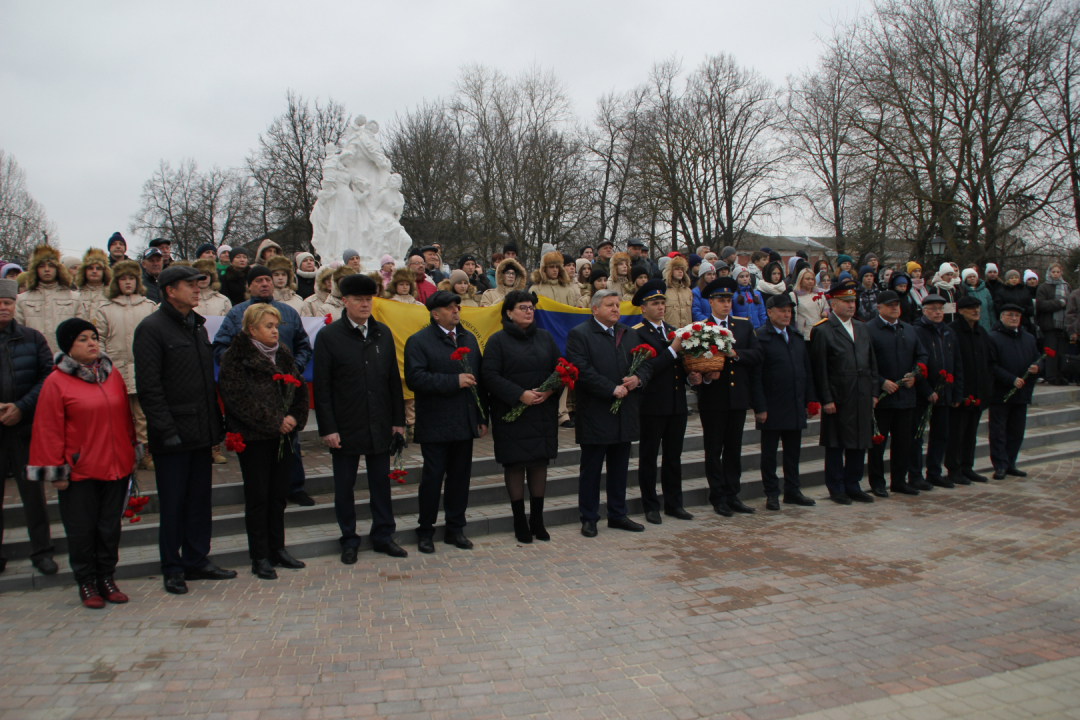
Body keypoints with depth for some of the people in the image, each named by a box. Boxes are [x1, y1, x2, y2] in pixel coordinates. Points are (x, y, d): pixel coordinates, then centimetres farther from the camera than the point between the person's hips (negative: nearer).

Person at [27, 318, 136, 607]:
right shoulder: (56, 382, -6)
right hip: (78, 472, -4)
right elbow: (49, 431, -7)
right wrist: (56, 471, -8)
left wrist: (131, 453, 15)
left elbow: (125, 417, 14)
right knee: (81, 530, 5)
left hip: (115, 467, 4)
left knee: (110, 527, 11)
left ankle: (106, 578, 24)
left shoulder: (112, 374, 8)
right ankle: (86, 583, 20)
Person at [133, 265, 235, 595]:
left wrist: (217, 421, 12)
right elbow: (148, 387, -14)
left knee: (200, 498, 12)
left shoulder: (197, 325, 14)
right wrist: (166, 430, -18)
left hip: (202, 431, 7)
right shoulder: (152, 328, -9)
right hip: (173, 434, -7)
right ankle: (173, 568, 17)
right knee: (173, 503, 4)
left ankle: (197, 561, 23)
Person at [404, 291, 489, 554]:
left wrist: (482, 418, 8)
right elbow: (415, 379, -18)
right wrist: (454, 382, -20)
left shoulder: (469, 339, 13)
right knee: (432, 478, 2)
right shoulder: (418, 341, -5)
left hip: (465, 423, 5)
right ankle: (425, 532, 18)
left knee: (460, 477, 11)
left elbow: (479, 379, 13)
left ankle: (455, 529, 24)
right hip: (435, 426, -5)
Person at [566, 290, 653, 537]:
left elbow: (646, 363, 14)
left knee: (620, 468, 15)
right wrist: (612, 389, -19)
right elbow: (582, 370, -17)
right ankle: (589, 518, 16)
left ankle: (618, 515, 27)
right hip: (595, 415, -6)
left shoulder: (631, 334, 14)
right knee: (591, 469, 5)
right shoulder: (579, 334, -7)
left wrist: (638, 378, -9)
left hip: (626, 414, 6)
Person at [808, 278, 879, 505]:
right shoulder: (822, 331, -7)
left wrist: (874, 392, 10)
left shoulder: (861, 329, 15)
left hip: (862, 399, 6)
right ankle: (836, 489, 15)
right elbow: (819, 369, -11)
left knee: (859, 443, 11)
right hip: (838, 399, -6)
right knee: (835, 445, 3)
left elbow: (871, 363, 17)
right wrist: (826, 399, -14)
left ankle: (852, 486, 23)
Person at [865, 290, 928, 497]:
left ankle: (899, 481, 22)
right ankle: (877, 483, 11)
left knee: (903, 441, 11)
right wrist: (881, 382, -17)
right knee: (878, 441, 1)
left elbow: (921, 355, 17)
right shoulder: (868, 330, -6)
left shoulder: (909, 330, 16)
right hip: (881, 396, -6)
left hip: (906, 395, 6)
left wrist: (914, 375, -1)